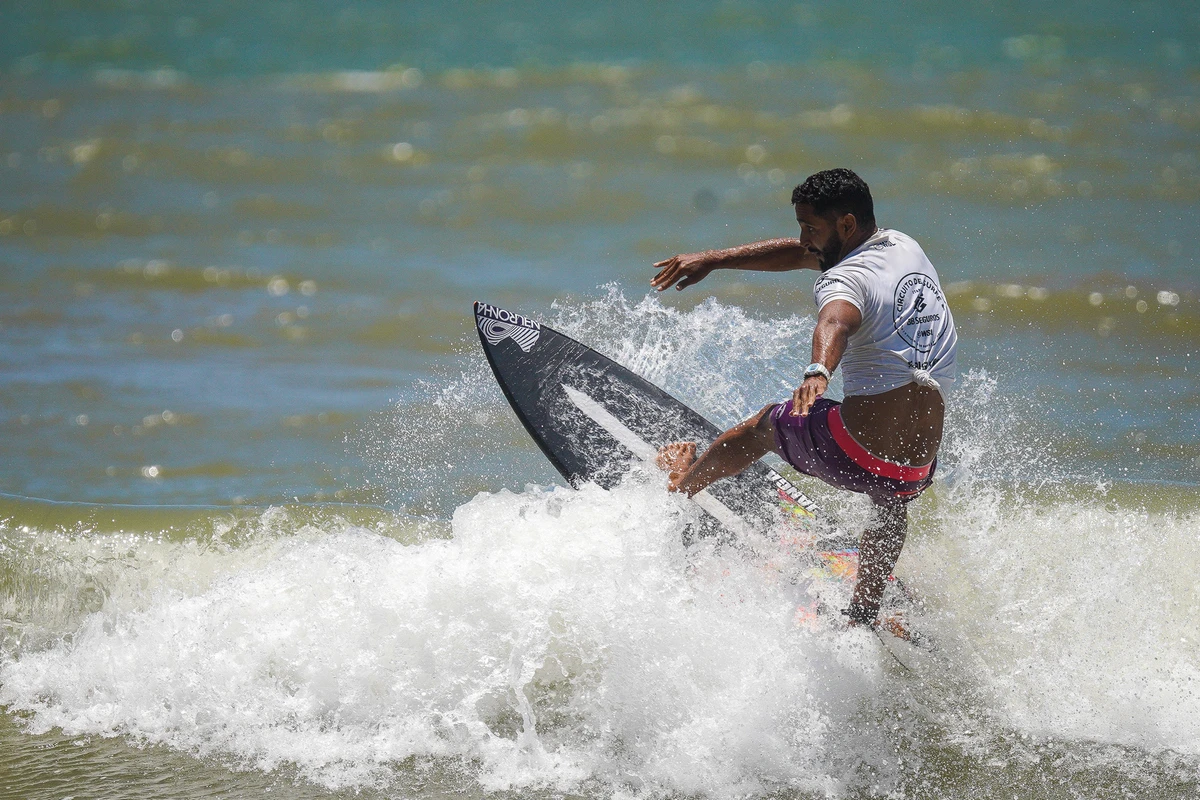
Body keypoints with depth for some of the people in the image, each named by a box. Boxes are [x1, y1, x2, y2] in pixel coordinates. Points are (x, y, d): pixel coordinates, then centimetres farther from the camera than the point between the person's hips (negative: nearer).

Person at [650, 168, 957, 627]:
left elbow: (836, 322, -36)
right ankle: (863, 617, 44)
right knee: (892, 501, 44)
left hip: (852, 450, -6)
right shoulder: (904, 247, 15)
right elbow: (800, 254, 23)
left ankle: (682, 481, 52)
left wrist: (818, 372, -56)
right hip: (919, 469, 6)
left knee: (766, 424, 27)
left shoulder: (846, 279, -11)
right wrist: (713, 260, 26)